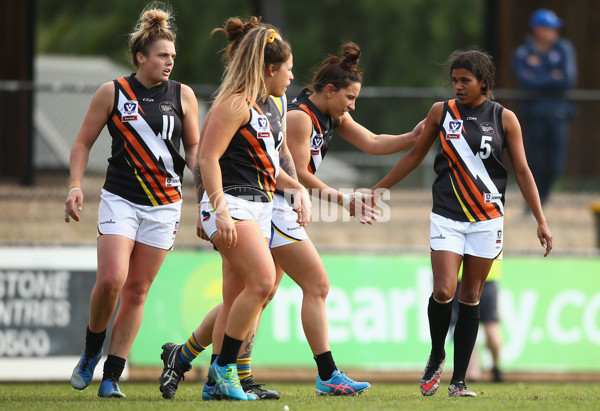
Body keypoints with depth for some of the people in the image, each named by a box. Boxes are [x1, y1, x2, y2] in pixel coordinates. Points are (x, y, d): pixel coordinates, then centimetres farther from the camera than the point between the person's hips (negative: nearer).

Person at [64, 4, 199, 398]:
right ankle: (92, 350, 9)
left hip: (164, 205, 2)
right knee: (111, 280, -18)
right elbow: (83, 143, 7)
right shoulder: (112, 92, 0)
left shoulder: (183, 95, 5)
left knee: (137, 291, 2)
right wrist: (76, 185, -6)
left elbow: (194, 146, 14)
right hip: (120, 199, -2)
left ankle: (111, 376, 8)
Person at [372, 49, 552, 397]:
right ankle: (436, 356, 13)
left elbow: (523, 171, 3)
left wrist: (541, 221, -1)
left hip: (487, 219, 0)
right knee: (444, 291, -15)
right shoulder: (441, 112, 4)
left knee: (471, 297, 1)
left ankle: (459, 381, 7)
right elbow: (415, 155, 16)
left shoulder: (504, 118, 1)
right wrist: (381, 187, 16)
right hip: (447, 216, 0)